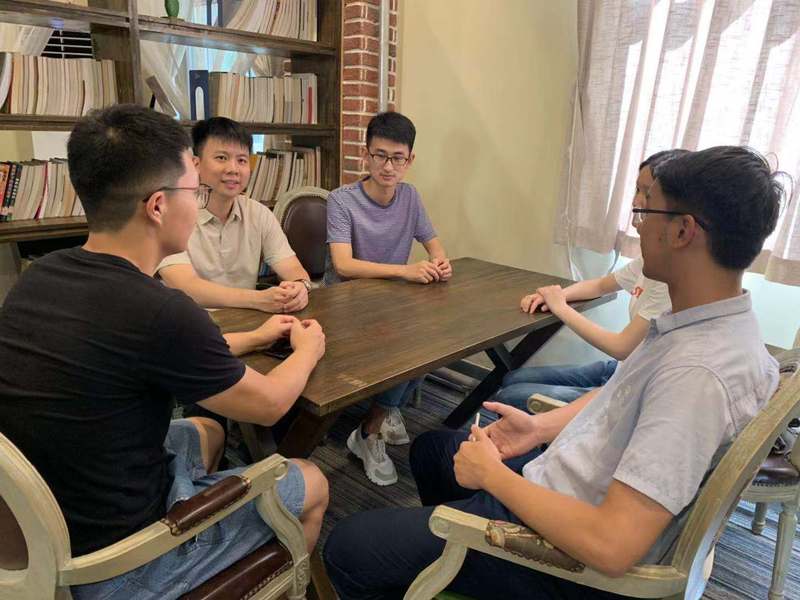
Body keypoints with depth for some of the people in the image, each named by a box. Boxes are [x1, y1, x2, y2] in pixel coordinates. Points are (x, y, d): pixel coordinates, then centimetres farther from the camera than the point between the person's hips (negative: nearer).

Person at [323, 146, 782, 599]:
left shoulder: (699, 372, -33)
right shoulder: (718, 322, -2)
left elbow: (611, 547, -34)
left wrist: (492, 473, -21)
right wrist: (543, 427, 0)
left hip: (573, 563, -9)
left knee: (348, 549, -5)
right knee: (430, 447, 27)